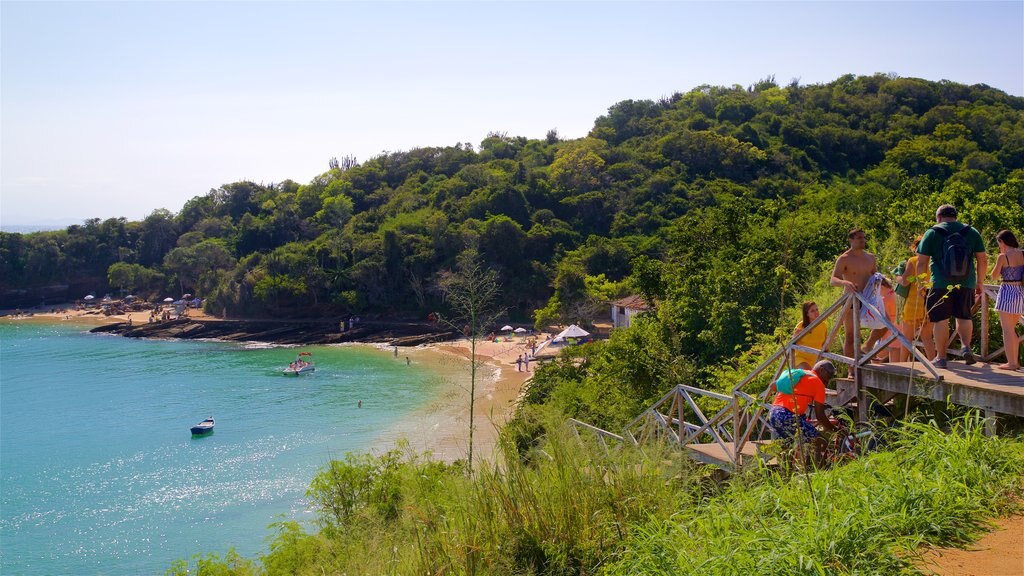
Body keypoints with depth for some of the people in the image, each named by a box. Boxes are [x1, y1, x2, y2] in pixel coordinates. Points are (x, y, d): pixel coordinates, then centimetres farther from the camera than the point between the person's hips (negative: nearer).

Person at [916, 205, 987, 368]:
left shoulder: (932, 233, 0)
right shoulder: (972, 232, 7)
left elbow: (921, 262, -3)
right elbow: (983, 260, 7)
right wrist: (979, 282, 16)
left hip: (941, 284, -2)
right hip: (966, 283, 2)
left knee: (940, 320, 5)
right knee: (964, 317, 18)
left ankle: (940, 357, 8)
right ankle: (966, 346, -2)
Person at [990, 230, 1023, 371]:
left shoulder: (1003, 256, -12)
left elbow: (994, 275, -1)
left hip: (1007, 292, -6)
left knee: (1007, 330, 1)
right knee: (1012, 329, 18)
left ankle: (1011, 363, 0)